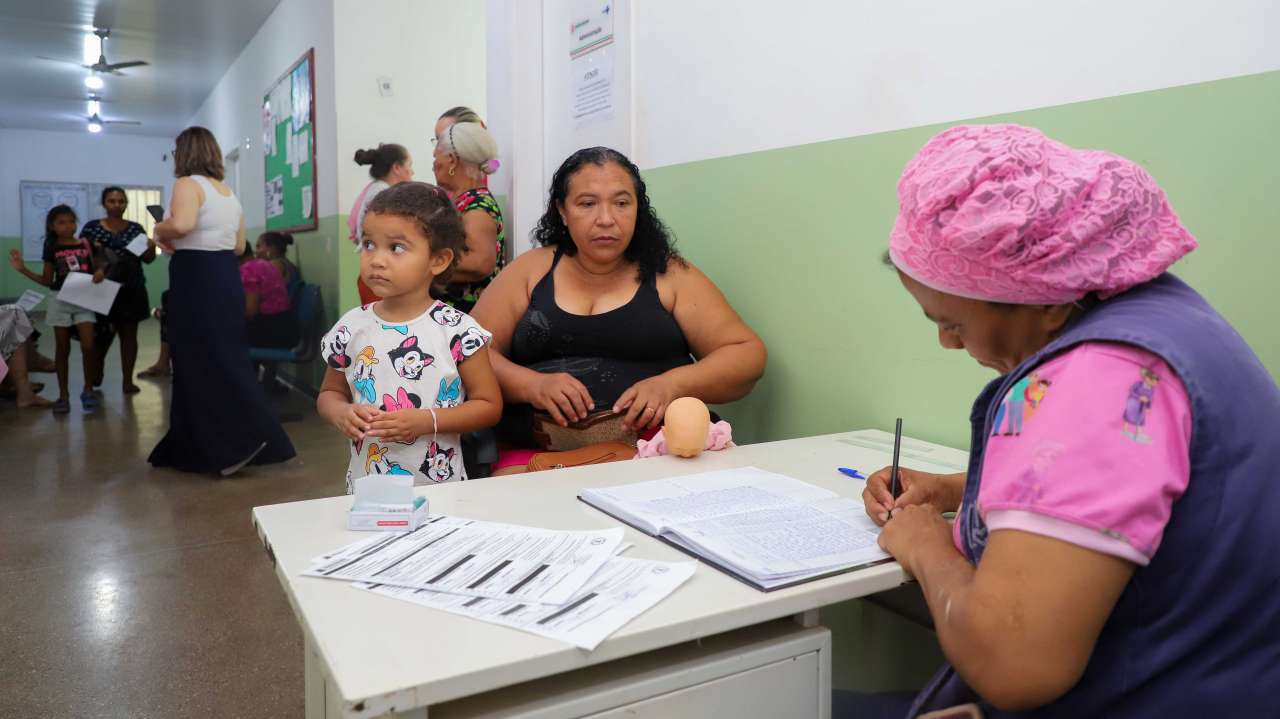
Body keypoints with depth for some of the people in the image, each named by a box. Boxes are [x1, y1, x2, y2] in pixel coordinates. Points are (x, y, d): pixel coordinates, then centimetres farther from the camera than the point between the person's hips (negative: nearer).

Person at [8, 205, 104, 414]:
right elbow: (47, 281, 9)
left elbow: (98, 269, 11)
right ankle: (63, 394, 13)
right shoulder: (52, 249, 3)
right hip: (60, 301, 1)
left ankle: (88, 391, 4)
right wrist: (23, 269, -1)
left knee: (88, 346, -10)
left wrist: (101, 272, -12)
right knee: (63, 349, 6)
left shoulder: (87, 245, 2)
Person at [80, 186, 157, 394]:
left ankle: (128, 380, 5)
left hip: (131, 288, 2)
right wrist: (93, 251, -16)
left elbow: (147, 259, 7)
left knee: (129, 332, 2)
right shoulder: (91, 227, 2)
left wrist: (151, 248, -13)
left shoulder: (136, 228, 7)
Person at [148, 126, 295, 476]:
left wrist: (160, 231, -8)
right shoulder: (228, 192, 16)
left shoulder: (188, 184, -9)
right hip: (225, 275, 8)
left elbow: (182, 224, -28)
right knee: (227, 358, 10)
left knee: (200, 363, -2)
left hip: (196, 278, -8)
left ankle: (239, 441, -6)